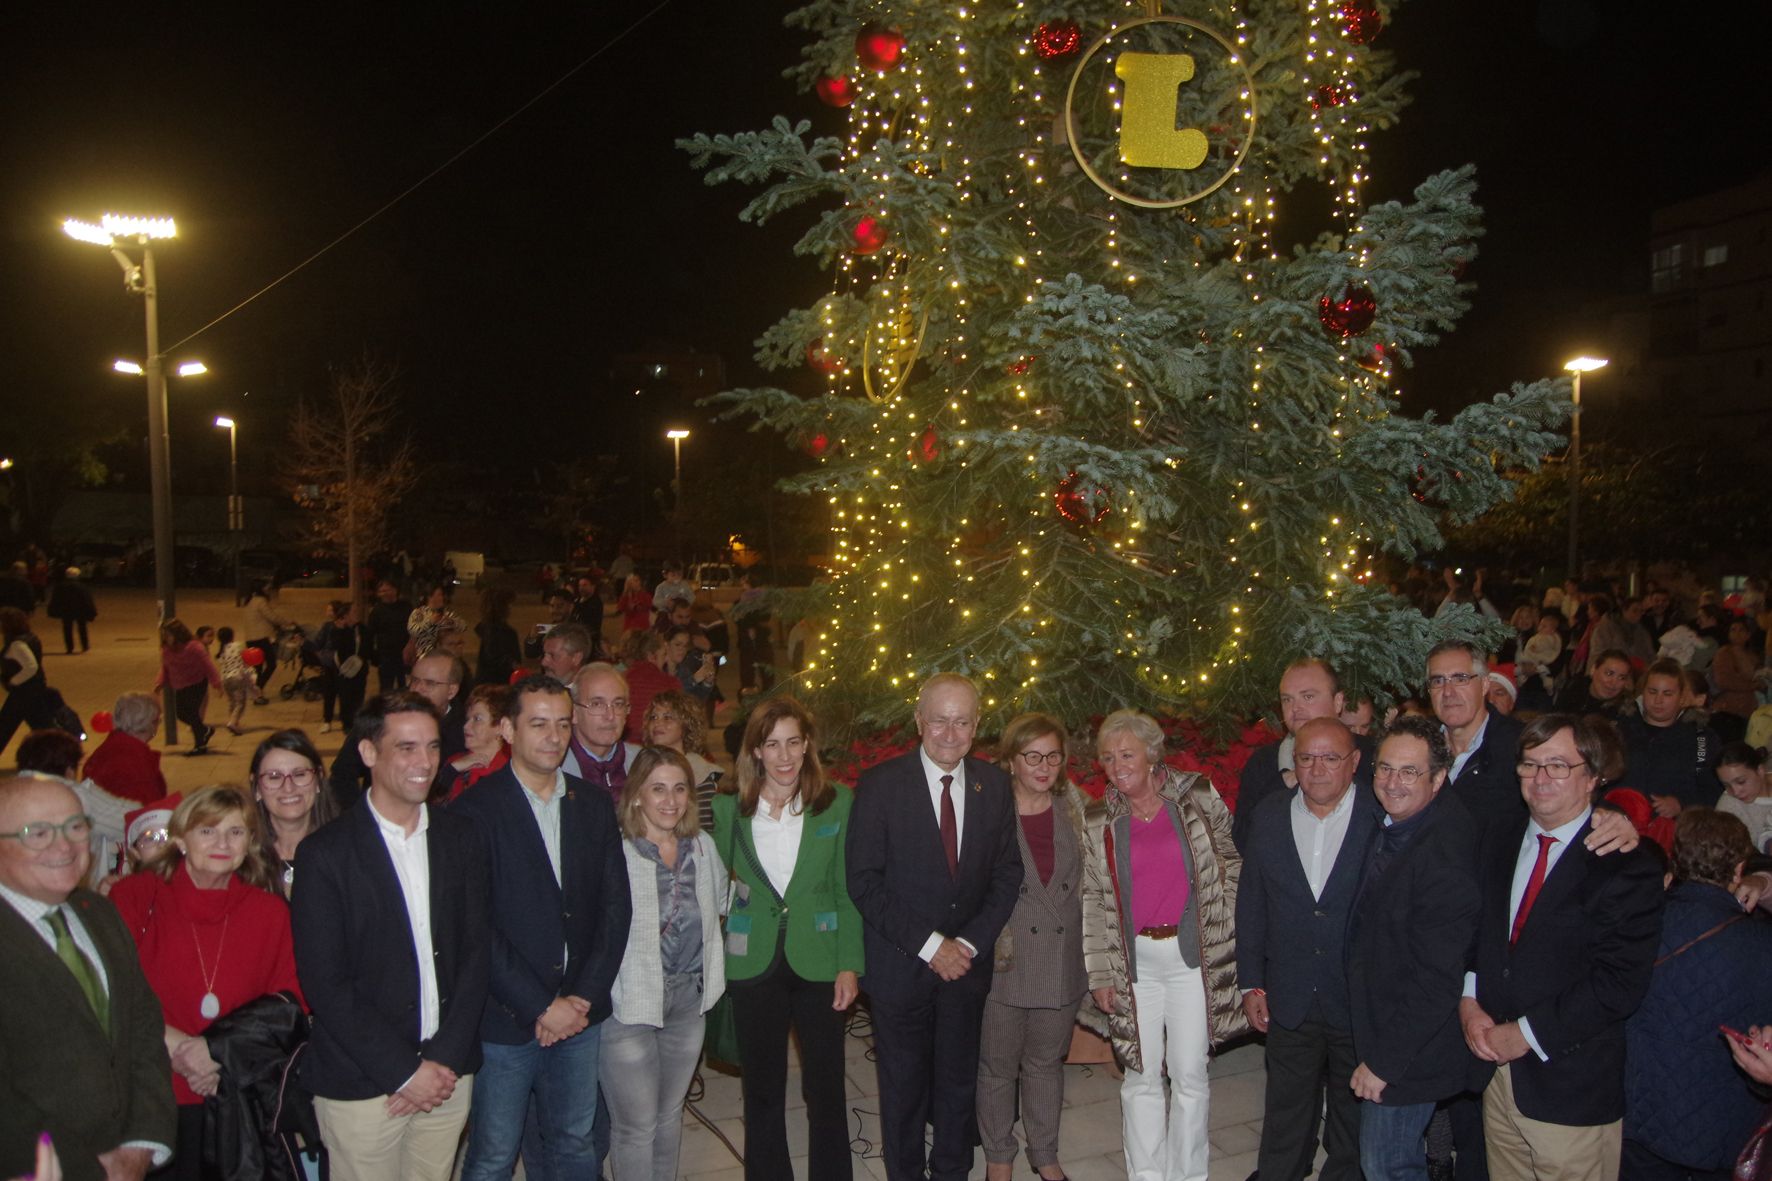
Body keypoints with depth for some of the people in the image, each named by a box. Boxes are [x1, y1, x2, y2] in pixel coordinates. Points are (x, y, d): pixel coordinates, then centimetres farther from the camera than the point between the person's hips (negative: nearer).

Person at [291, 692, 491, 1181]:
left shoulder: (462, 838, 4)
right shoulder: (325, 853, -8)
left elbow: (476, 951, 4)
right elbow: (325, 984, -11)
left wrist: (446, 1058, -5)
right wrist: (405, 1071, -12)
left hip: (448, 1073, 3)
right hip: (361, 1083, -3)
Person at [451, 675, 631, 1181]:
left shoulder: (594, 806, 7)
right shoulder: (476, 809, -9)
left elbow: (615, 905, 5)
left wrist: (584, 997, -5)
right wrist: (542, 1007, -13)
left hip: (580, 1013, 4)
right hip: (505, 1020, -4)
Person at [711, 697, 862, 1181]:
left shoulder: (838, 803, -3)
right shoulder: (728, 808, -1)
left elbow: (848, 888, -2)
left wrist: (849, 964, -6)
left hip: (817, 959, -1)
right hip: (753, 963, 1)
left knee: (826, 1087, 7)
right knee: (762, 1089, 13)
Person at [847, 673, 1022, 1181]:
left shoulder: (994, 785, 0)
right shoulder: (880, 784, -11)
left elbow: (1007, 872, 4)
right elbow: (865, 882, -12)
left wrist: (970, 942, -8)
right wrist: (928, 945, -15)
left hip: (967, 962, 3)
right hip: (901, 963, -3)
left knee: (960, 1080, 15)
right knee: (903, 1086, 10)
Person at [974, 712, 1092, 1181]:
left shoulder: (1071, 811, 2)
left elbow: (1085, 882, 8)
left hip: (1061, 962, 3)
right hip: (1003, 964, -3)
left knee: (1046, 1064, 19)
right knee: (997, 1067, 11)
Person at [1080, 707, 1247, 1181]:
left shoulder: (1198, 796, -3)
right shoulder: (1099, 820, 0)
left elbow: (1231, 862, 6)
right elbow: (1092, 899, 3)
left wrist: (1227, 927, 1)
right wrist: (1099, 974, 1)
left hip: (1193, 955, -1)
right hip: (1133, 961, 1)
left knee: (1190, 1075, 7)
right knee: (1142, 1076, 8)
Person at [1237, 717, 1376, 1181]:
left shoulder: (1381, 820, -10)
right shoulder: (1270, 816, 0)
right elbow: (1250, 904, 4)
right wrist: (1251, 984, 3)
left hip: (1361, 1001, -2)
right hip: (1290, 1001, 2)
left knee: (1355, 1115, 15)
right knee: (1286, 1113, 14)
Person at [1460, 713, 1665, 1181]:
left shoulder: (1626, 868, -11)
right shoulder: (1497, 844, 9)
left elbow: (1619, 983, -17)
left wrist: (1526, 1033, -16)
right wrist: (1469, 1001, -6)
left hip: (1573, 1089, -5)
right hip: (1496, 1075, 5)